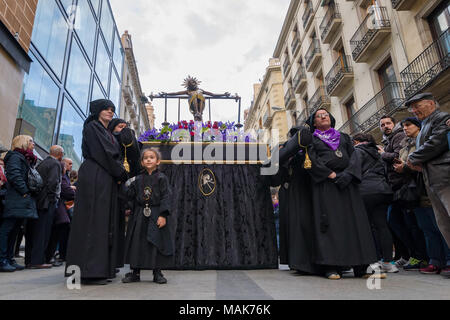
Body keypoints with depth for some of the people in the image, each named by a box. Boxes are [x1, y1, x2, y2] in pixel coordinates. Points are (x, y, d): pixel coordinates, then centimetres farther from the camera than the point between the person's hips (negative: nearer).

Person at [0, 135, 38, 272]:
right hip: (15, 200, -10)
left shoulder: (27, 159, 25)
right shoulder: (15, 156, -4)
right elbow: (14, 175, -18)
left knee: (14, 230, 11)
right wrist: (24, 191, -17)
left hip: (22, 201, 10)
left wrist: (27, 192, 14)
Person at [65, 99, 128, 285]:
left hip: (108, 181, 9)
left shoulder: (108, 133, 27)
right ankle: (89, 271, -10)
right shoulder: (92, 127, 1)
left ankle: (102, 269, 6)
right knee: (93, 220, -12)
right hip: (94, 178, -9)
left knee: (106, 222, 4)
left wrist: (120, 175, 3)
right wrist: (121, 174, -6)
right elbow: (102, 153, -10)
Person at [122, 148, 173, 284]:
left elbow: (166, 197, -8)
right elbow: (131, 196, 11)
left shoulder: (161, 178, -2)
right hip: (139, 216, 4)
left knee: (156, 243, 0)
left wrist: (163, 215, -15)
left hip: (155, 215, -3)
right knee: (137, 243, 7)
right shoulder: (138, 179, 10)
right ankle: (135, 273, 22)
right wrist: (131, 186, -6)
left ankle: (157, 273, 15)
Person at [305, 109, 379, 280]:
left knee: (355, 221, -3)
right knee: (330, 222, -8)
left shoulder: (344, 137, 23)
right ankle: (331, 267, -7)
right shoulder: (312, 139, 12)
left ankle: (362, 266, 1)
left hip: (347, 182, 4)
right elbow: (312, 161, -3)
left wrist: (347, 173, -8)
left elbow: (354, 156, 10)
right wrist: (331, 174, -12)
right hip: (325, 184, -3)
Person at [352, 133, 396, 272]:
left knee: (367, 225, -1)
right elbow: (383, 172, 24)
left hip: (368, 191, -7)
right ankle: (388, 262, 5)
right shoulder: (375, 152, 26)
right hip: (384, 190, 7)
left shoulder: (358, 151, 4)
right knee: (382, 225, 5)